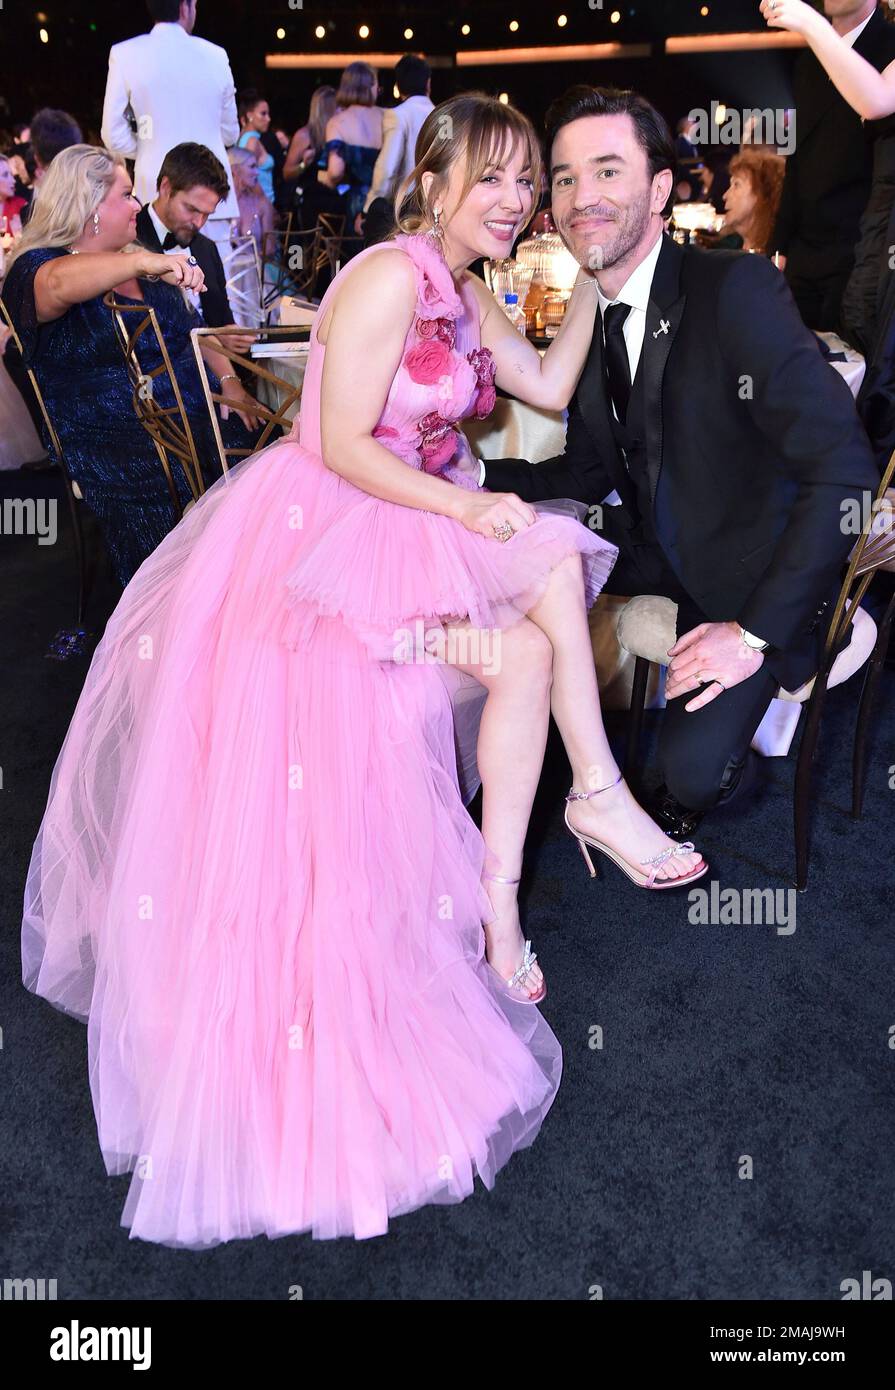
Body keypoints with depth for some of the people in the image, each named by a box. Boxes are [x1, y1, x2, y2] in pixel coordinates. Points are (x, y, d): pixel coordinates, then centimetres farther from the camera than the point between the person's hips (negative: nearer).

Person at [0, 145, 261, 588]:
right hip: (116, 447, -7)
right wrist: (142, 262, -45)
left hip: (197, 417, 7)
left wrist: (229, 381, 5)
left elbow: (194, 331, 23)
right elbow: (60, 284, -29)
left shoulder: (137, 259, 21)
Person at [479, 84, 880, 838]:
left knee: (692, 766, -25)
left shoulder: (737, 288, -21)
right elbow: (592, 472, 7)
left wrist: (755, 632, -26)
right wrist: (473, 475, -9)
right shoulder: (592, 316, 1)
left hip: (754, 569, -6)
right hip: (661, 549, 7)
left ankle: (692, 790, 13)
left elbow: (845, 469, -26)